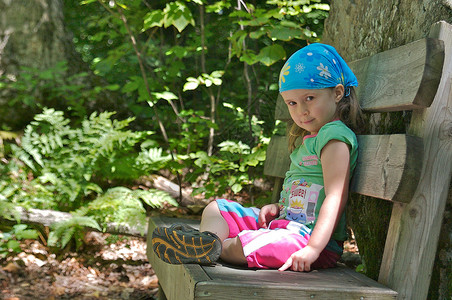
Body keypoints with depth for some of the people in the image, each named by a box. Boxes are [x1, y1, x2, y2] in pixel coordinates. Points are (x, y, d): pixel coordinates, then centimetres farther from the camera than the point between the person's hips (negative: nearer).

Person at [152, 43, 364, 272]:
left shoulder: (334, 137, -14)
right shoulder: (308, 138, 19)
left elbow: (336, 197, -23)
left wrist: (313, 248, -30)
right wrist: (279, 207, 6)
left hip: (314, 234, -10)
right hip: (285, 221, 11)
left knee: (246, 245, -37)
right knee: (215, 208, 7)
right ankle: (209, 238, -21)